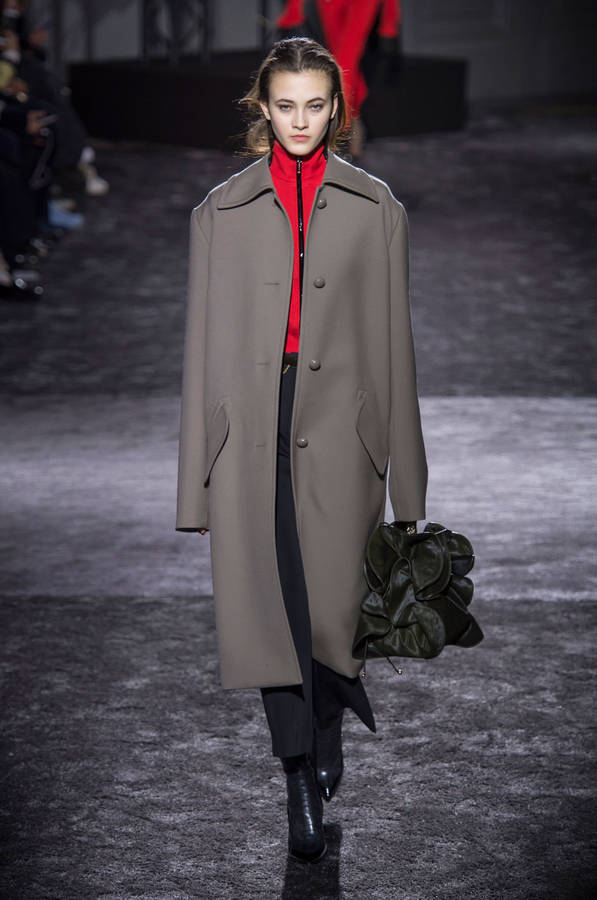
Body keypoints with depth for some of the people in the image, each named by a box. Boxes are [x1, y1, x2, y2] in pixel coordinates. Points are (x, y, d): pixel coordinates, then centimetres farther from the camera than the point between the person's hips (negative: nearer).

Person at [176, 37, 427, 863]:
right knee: (268, 602, -4)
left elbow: (392, 339, 6)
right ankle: (303, 782, 0)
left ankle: (322, 752, 23)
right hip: (250, 427, 1)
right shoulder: (221, 211, 9)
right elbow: (204, 341, 8)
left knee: (332, 601, -1)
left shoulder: (375, 209, 7)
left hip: (338, 423, 0)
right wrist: (197, 475, 4)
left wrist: (404, 476, 4)